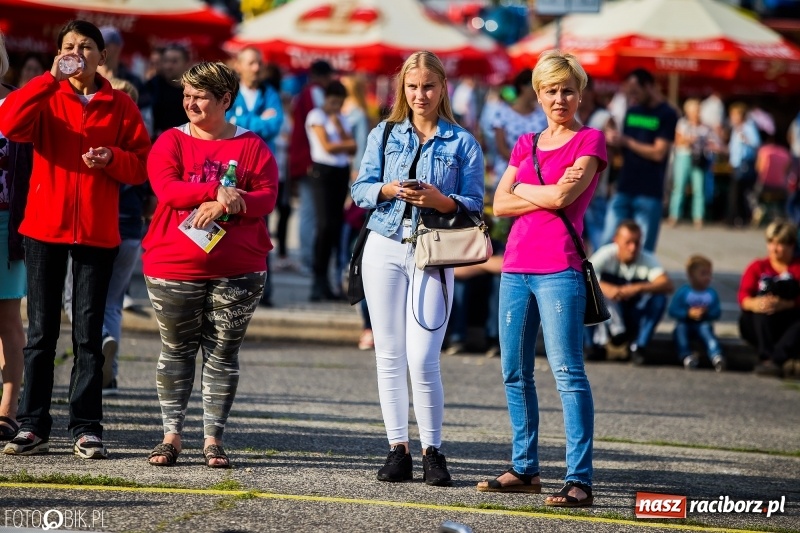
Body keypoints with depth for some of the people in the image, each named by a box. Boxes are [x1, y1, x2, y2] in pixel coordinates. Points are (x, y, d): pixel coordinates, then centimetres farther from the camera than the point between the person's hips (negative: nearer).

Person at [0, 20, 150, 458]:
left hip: (97, 232, 0)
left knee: (89, 334, 3)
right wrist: (50, 79, -19)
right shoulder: (46, 98, 3)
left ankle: (86, 429, 6)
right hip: (44, 227, 0)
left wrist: (112, 158, -14)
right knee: (41, 331, 3)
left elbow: (141, 165, 6)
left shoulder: (120, 106, 6)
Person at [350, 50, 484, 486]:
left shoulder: (462, 143, 5)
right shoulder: (384, 134, 11)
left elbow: (474, 204, 0)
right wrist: (387, 190, -14)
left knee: (422, 360, -10)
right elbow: (360, 189, 6)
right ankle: (398, 449, 10)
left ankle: (432, 451, 1)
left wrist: (439, 200, -18)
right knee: (389, 355, 4)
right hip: (385, 250, 3)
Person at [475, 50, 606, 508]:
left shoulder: (590, 141, 1)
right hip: (516, 267, 7)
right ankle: (525, 468, 18)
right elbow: (500, 205, 8)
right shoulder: (526, 144, 18)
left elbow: (562, 196, -13)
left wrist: (523, 189, 3)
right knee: (516, 373, 8)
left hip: (559, 268, -7)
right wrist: (547, 194, -6)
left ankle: (579, 479, -13)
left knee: (568, 373, -11)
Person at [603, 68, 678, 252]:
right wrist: (613, 139, -5)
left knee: (643, 250, -4)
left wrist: (625, 141, -11)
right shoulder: (632, 112, 14)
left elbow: (659, 153, -12)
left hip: (649, 194, -6)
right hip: (623, 190, 6)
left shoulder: (667, 115, -4)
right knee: (609, 243, 2)